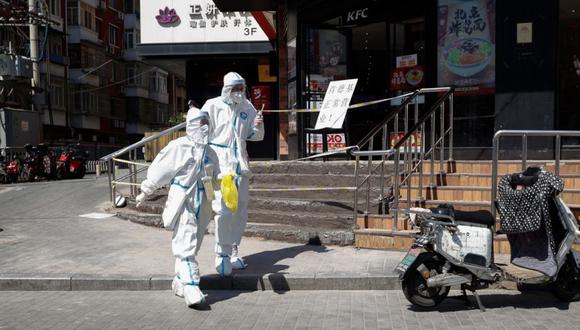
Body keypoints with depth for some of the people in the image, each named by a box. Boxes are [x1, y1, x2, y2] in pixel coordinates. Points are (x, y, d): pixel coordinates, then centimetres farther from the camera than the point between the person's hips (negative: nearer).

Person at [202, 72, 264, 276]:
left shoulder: (247, 107, 10)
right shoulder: (212, 106, -3)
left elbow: (255, 136, 16)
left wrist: (258, 126, -6)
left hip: (240, 163, 5)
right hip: (220, 162, -5)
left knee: (241, 210, 10)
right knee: (224, 209, -11)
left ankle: (233, 252, 25)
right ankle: (222, 255, 3)